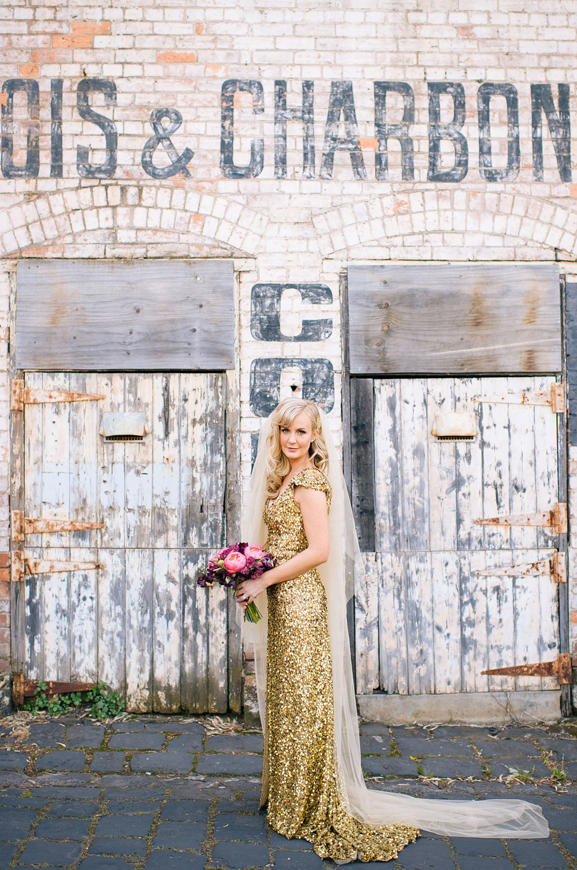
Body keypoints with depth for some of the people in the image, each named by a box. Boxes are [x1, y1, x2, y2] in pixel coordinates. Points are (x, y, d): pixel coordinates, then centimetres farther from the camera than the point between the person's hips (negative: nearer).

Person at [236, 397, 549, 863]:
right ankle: (287, 797, 30)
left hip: (302, 602, -9)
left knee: (302, 701, 2)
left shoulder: (310, 482, -15)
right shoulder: (283, 479, 13)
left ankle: (308, 808, 16)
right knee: (286, 699, 16)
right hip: (282, 601, 9)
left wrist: (262, 580, -17)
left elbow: (318, 550, -22)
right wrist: (252, 574, 7)